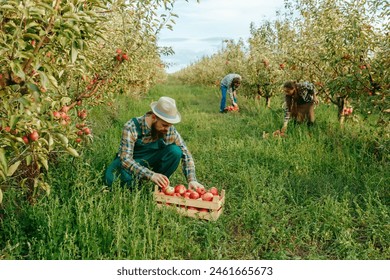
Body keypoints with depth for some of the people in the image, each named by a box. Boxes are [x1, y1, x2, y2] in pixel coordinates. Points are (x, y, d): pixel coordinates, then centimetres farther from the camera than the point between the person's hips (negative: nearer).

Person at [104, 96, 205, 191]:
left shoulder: (170, 130, -16)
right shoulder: (132, 127, -27)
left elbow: (185, 154, -13)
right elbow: (125, 159, -33)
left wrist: (192, 180, -27)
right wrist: (151, 175, -46)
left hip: (151, 163, 3)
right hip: (127, 162, -3)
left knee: (175, 151, -23)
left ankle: (158, 186, -9)